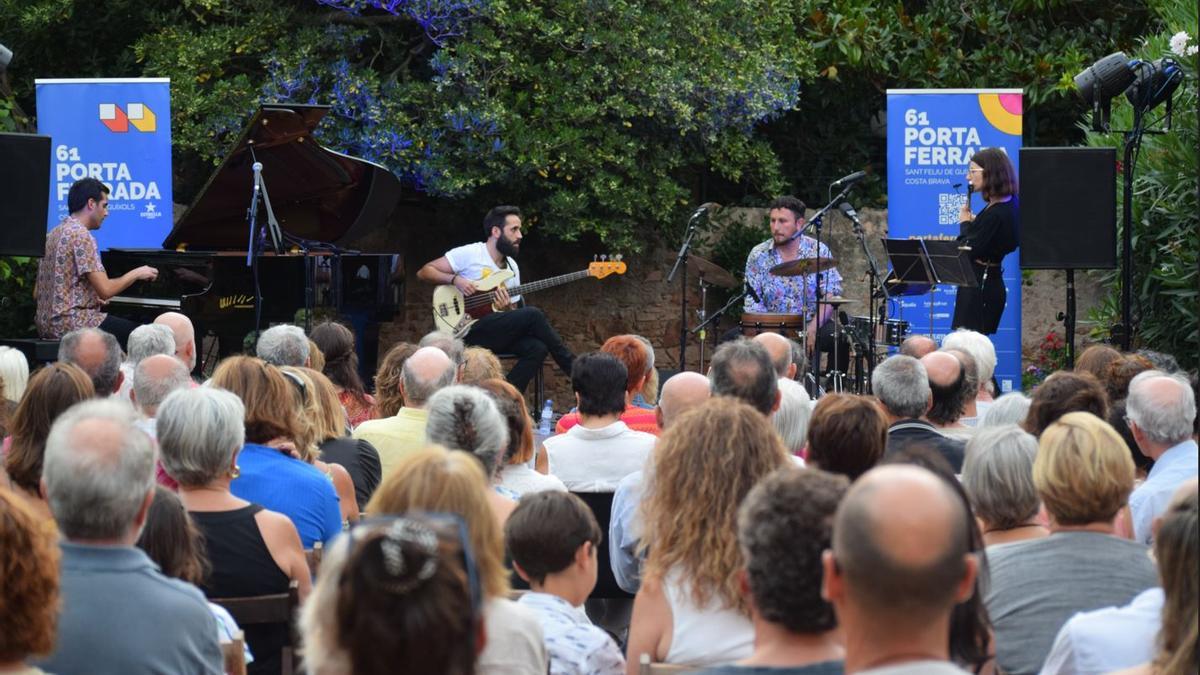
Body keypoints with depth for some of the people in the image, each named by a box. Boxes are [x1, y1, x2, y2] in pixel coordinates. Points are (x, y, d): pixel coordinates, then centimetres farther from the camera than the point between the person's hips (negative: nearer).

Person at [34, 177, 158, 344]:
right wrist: (136, 274, -1)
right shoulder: (81, 235, -12)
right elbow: (105, 290, -18)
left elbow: (37, 293, 17)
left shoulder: (52, 235, 16)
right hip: (72, 324, -10)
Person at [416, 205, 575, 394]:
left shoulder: (512, 267, 16)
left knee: (537, 348, -24)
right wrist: (455, 279, -20)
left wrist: (507, 309, -6)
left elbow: (512, 315, 18)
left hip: (496, 332, 7)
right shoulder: (469, 254, -6)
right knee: (532, 315, -24)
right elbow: (424, 272, -4)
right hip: (468, 333, -7)